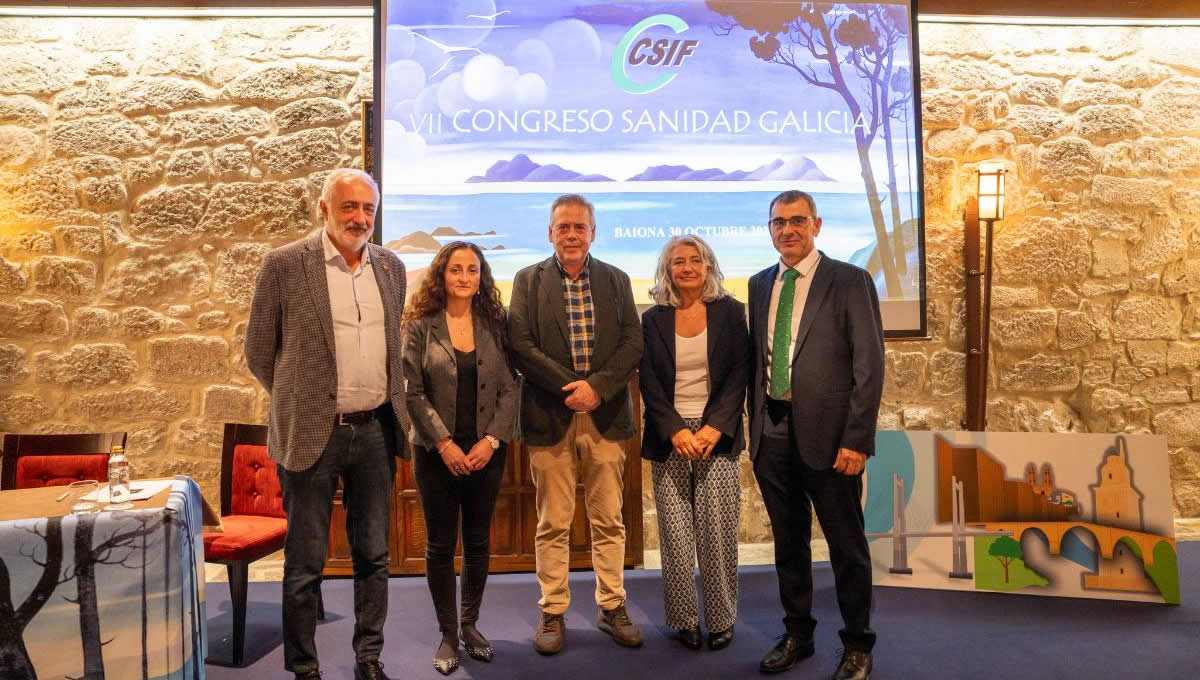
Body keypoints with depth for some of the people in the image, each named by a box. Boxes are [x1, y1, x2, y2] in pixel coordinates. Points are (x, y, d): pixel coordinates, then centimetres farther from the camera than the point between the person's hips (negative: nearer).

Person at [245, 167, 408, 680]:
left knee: (373, 556, 14)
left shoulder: (390, 267, 7)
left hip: (376, 430, 4)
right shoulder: (285, 264, -7)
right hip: (313, 433, -4)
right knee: (305, 563, 8)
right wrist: (297, 402, 5)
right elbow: (258, 352, 0)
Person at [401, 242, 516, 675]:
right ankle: (448, 633, 21)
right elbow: (413, 392, -6)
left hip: (486, 451, 2)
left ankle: (470, 624, 28)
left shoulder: (494, 325, 4)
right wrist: (444, 443, -14)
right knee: (440, 544, 7)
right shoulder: (421, 327, -2)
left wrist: (492, 439, -11)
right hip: (437, 452, -2)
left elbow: (509, 389, 1)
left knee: (478, 541, 11)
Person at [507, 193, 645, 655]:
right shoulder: (528, 280, 4)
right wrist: (569, 387, -14)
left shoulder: (616, 280, 9)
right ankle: (552, 613, 20)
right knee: (553, 524, 6)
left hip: (605, 415, 2)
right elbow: (520, 344, -6)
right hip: (550, 417, -1)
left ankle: (612, 608, 24)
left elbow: (633, 344, 1)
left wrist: (597, 386, -13)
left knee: (609, 520, 9)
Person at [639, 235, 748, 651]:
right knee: (675, 532, 1)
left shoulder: (730, 312, 5)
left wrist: (715, 427, -12)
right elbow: (648, 383, 3)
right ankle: (684, 619, 13)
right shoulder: (654, 319, 7)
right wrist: (675, 431, -11)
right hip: (669, 436, 1)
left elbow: (738, 374, 1)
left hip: (717, 433, -1)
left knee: (718, 530, -1)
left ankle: (722, 619, 14)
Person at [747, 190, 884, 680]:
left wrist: (856, 439, -14)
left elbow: (869, 366, -8)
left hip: (827, 434, -4)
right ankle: (797, 635, 32)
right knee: (788, 541, 16)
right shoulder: (760, 284, 12)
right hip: (771, 432, 5)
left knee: (846, 545, 8)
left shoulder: (850, 282, -4)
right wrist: (756, 423, 7)